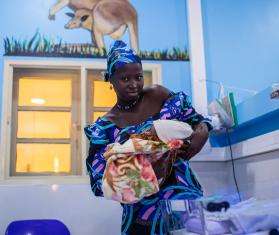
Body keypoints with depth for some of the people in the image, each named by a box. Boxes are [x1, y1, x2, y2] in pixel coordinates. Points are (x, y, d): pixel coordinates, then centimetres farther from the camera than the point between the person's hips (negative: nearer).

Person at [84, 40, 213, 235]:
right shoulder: (105, 127, -3)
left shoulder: (158, 95, 0)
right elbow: (101, 181, -7)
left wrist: (201, 132, -17)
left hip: (183, 189, 1)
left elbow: (195, 120, 6)